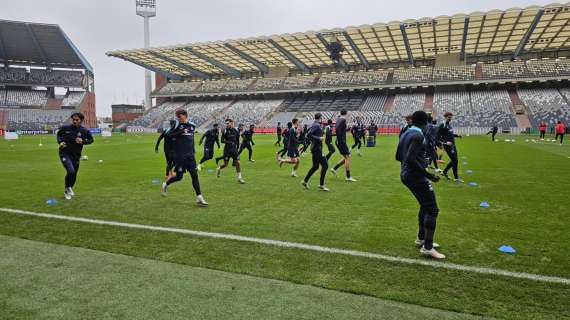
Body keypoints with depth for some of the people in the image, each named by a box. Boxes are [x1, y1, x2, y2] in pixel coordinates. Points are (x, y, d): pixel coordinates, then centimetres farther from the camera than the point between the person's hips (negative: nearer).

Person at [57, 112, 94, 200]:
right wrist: (60, 142, -3)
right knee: (71, 171, -23)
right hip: (65, 154, -3)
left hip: (76, 156, 3)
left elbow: (91, 139, 7)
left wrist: (83, 141, -12)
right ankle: (68, 188, 5)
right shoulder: (65, 128, -6)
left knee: (74, 175, 12)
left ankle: (67, 192, 39)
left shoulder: (84, 130, -5)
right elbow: (58, 134, 15)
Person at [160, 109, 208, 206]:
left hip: (190, 155, 4)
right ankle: (166, 184, 33)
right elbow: (168, 136, -10)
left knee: (194, 175, -2)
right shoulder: (178, 124, -6)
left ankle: (199, 198, 1)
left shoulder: (192, 125, 8)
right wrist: (180, 132, -20)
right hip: (180, 156, -4)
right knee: (179, 176, 2)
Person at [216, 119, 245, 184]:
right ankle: (219, 169, 35)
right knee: (225, 164, 3)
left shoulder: (235, 131, 1)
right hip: (227, 150, -3)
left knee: (237, 163, -3)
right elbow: (222, 140, -13)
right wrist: (230, 142, -26)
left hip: (234, 149, 3)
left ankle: (239, 178, 6)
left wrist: (237, 147, 16)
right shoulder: (225, 131, -9)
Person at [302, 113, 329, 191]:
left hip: (315, 148, 10)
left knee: (315, 166, 15)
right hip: (317, 148, -10)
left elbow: (308, 133, 21)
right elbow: (308, 135, -24)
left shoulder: (314, 125, 13)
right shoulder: (317, 125, -14)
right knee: (325, 165, -6)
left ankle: (305, 181, 22)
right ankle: (321, 185, -1)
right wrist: (318, 138, -20)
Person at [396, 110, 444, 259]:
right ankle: (427, 247, 3)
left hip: (405, 175, 10)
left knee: (425, 206, 23)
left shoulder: (405, 134, 10)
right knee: (432, 210, -2)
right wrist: (428, 175, -24)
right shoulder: (418, 136, -18)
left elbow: (398, 156, 17)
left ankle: (421, 239, 34)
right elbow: (410, 159, -27)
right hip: (416, 176, -10)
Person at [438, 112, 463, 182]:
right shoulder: (442, 125, -12)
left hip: (453, 145, 9)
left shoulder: (449, 124, 13)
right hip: (447, 145, -9)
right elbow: (438, 136, -15)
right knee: (455, 161, -8)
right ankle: (456, 178, 2)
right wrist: (445, 142, -22)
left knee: (454, 160, 12)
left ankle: (445, 172, 29)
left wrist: (457, 135, 11)